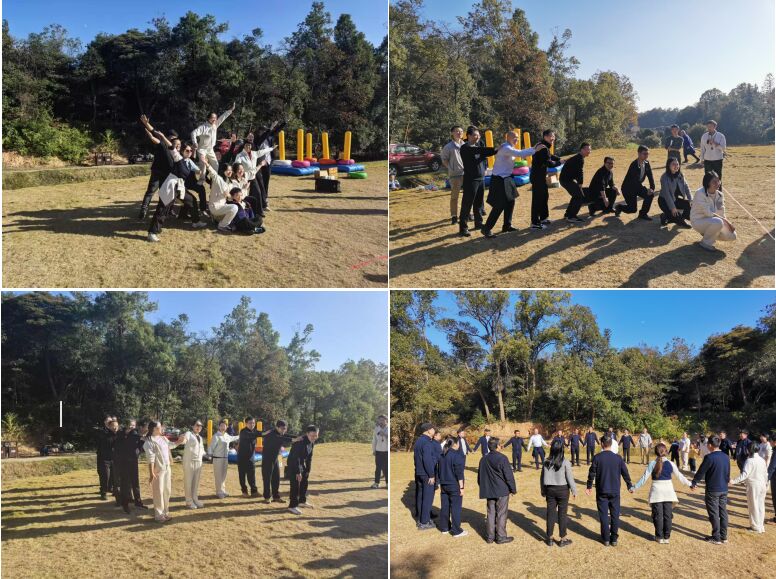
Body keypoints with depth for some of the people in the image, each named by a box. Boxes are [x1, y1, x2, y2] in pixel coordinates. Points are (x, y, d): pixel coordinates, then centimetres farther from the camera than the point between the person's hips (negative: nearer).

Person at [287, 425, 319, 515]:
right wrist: (298, 472, -27)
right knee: (295, 485, -10)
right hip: (293, 465, -9)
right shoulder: (300, 442, -30)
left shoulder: (312, 442, -2)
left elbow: (309, 457, 6)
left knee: (305, 482, 16)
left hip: (302, 464, 9)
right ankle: (292, 506, -4)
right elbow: (296, 458, -29)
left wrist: (308, 470, 6)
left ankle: (302, 501, 32)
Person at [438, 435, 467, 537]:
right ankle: (456, 531, 3)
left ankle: (444, 527, 22)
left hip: (444, 485, 7)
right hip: (455, 486, -7)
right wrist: (461, 487, -11)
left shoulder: (442, 455, 8)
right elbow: (459, 474, -16)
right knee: (456, 508, 0)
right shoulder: (457, 456, -15)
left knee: (445, 506, 14)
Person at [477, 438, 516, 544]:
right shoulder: (502, 459, -16)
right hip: (502, 491, -6)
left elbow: (479, 476, 15)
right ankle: (501, 537, 7)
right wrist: (513, 489, -2)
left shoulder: (483, 459, 6)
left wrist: (483, 487, 25)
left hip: (489, 491, 6)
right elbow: (509, 476, -14)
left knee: (491, 513, 12)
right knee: (501, 514, 2)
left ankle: (490, 536, 15)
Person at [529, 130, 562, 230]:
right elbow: (549, 163, -23)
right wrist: (560, 162, -8)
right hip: (538, 176, -11)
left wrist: (559, 159, 12)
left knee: (544, 196, 21)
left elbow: (549, 156, 27)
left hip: (540, 175, 11)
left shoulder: (544, 147, 12)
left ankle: (543, 218, 33)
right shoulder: (543, 148, -21)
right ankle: (535, 223, -6)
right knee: (537, 199, -8)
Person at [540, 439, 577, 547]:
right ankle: (563, 539, 14)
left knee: (550, 513, 11)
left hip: (550, 489, 3)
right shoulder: (565, 463, -15)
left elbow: (542, 478, 5)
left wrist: (543, 491, 18)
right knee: (562, 514, 6)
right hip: (562, 490, -3)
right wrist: (574, 491, 3)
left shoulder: (546, 462, -3)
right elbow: (570, 478, -10)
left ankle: (550, 538, 20)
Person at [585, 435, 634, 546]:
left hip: (601, 491, -1)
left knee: (604, 515, 7)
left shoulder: (597, 457, -10)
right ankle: (614, 539, 14)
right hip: (615, 491, 1)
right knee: (615, 515, 10)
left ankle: (606, 539, 11)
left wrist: (589, 487, 9)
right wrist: (630, 486, 18)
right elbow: (625, 473, 3)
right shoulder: (618, 458, -5)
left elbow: (592, 473, -5)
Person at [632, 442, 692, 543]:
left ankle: (659, 537, 12)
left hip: (656, 492, -1)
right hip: (668, 492, 1)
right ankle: (666, 537, 13)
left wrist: (634, 487, 3)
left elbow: (644, 478, -6)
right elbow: (680, 476, 5)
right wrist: (689, 484, 22)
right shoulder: (670, 464, -3)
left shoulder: (652, 464, -7)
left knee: (658, 515, 7)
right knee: (668, 515, 9)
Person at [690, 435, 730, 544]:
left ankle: (716, 538, 7)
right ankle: (724, 536, 19)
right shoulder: (725, 457, 4)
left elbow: (701, 472, -12)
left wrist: (693, 484, 1)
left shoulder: (710, 457, -18)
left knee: (714, 514, 2)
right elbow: (728, 474, 13)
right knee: (723, 512, 13)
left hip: (712, 490, -6)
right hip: (724, 490, 7)